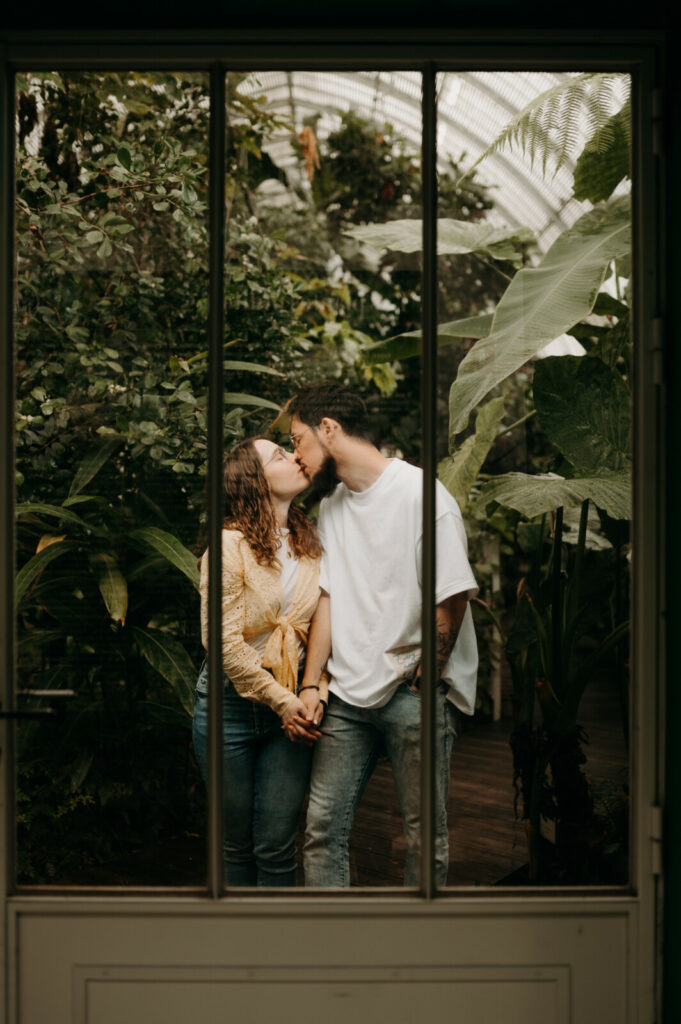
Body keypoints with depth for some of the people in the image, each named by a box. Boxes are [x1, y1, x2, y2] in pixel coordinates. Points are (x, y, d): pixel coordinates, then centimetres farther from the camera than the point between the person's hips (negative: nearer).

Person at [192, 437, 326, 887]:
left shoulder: (312, 543, 7)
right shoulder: (229, 545, -8)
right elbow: (222, 640, -13)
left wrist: (317, 695, -8)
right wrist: (279, 698, -12)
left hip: (292, 706, 3)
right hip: (231, 703, -3)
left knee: (277, 846, 2)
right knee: (236, 844, 9)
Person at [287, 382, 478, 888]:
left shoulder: (421, 494, -10)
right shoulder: (332, 503, 14)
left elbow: (452, 599, -11)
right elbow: (329, 596, 13)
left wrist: (418, 679, -5)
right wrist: (310, 685, 4)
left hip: (416, 694, -6)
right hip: (347, 695, 6)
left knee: (425, 833, 1)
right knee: (323, 825, 3)